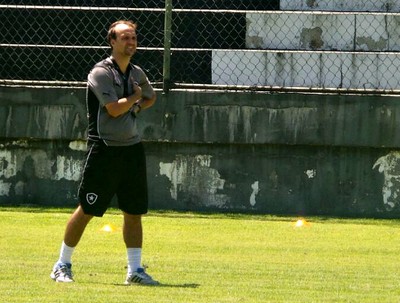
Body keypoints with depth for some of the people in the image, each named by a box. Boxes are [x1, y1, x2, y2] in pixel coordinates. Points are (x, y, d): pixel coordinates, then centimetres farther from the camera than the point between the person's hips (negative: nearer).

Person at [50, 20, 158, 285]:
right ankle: (63, 265, 9)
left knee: (134, 212, 5)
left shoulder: (137, 73, 11)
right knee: (87, 210, -3)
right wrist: (134, 97, -3)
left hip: (132, 148, 6)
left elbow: (151, 97, 31)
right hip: (105, 150, -6)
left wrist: (136, 107, 10)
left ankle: (135, 270, 11)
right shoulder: (101, 72, -11)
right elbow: (114, 108, -21)